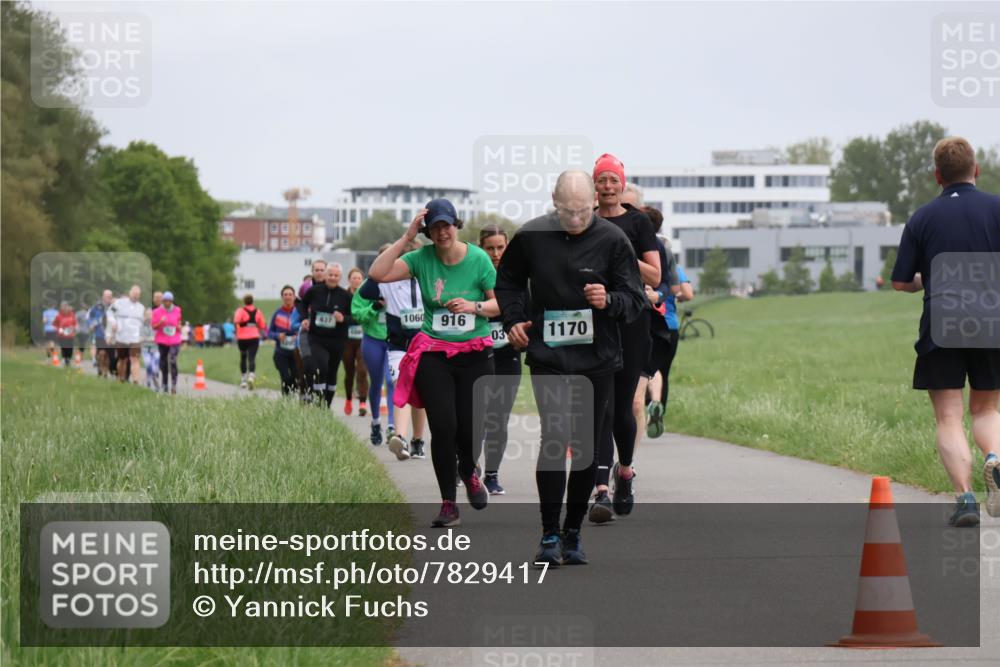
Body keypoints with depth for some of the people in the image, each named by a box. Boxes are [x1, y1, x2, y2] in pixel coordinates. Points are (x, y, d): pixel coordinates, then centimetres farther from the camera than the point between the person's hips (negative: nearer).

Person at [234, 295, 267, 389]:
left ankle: (243, 379, 21)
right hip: (254, 338, 1)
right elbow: (262, 326, 8)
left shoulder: (241, 310, -3)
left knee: (243, 358, 16)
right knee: (252, 358, -5)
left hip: (242, 338, -1)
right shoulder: (257, 312, 8)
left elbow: (236, 320, -23)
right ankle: (251, 376, -30)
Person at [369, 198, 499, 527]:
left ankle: (468, 471, 35)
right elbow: (378, 273, -11)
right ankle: (448, 503, 3)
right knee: (443, 426, -9)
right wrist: (406, 237, -13)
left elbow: (500, 303, 0)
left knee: (470, 428, -2)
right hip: (433, 354, 0)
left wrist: (474, 306, -19)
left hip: (474, 354, 0)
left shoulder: (478, 259, -3)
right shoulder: (422, 258, -1)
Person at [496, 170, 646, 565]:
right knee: (554, 438, -13)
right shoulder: (531, 236, 1)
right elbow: (507, 281, 20)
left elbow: (635, 300, -1)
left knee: (587, 447, 6)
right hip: (547, 357, -1)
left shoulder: (612, 240, -3)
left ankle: (572, 533, 18)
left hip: (598, 360, 1)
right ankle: (549, 535, -9)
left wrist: (609, 301, -22)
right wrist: (513, 320, 6)